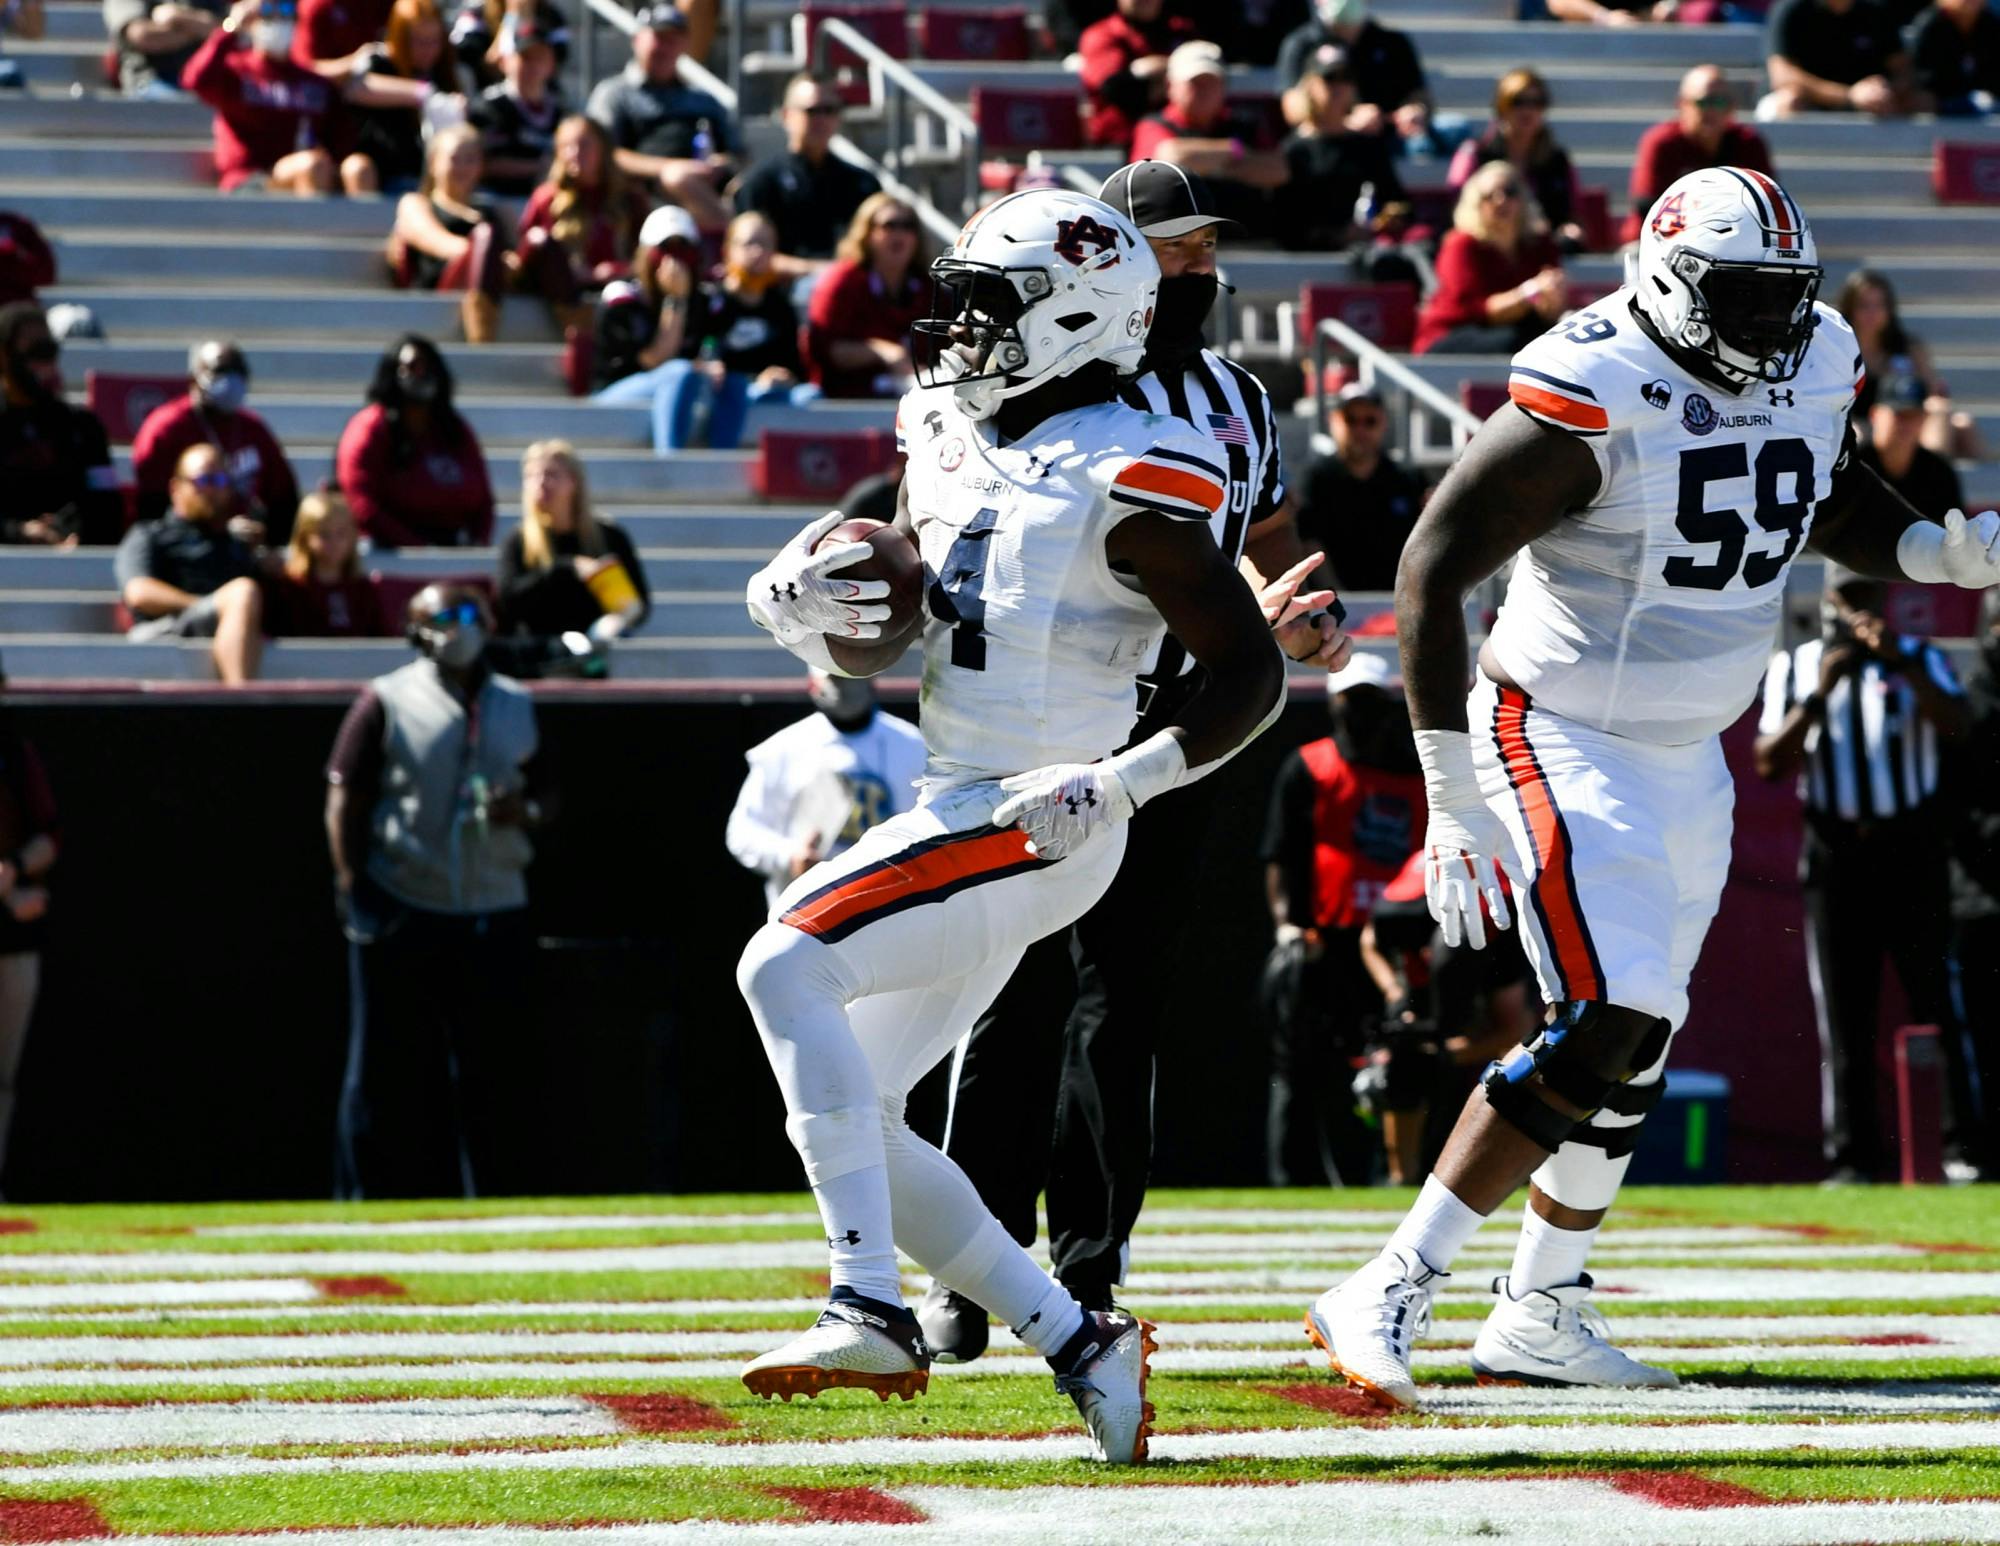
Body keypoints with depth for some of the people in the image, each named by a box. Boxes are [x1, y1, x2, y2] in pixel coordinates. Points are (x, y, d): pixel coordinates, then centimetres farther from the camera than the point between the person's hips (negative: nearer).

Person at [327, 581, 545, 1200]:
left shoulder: (516, 705, 15)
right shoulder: (387, 702, 1)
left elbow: (543, 793, 20)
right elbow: (345, 799, -2)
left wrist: (524, 812, -4)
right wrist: (353, 891, -11)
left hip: (494, 913, 4)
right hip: (400, 915, -4)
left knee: (490, 1069, 4)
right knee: (385, 1071, -2)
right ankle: (367, 1202, 3)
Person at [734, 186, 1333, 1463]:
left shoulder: (1129, 481, -14)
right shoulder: (953, 439, 11)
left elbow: (1253, 674, -13)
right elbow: (882, 644, 20)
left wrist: (1122, 782, -22)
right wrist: (801, 602, -2)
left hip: (1035, 824, -9)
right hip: (958, 810, 9)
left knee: (785, 965, -23)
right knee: (846, 1119, 5)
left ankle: (872, 1310, -25)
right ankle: (1079, 1343, 9)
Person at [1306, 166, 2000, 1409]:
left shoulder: (1815, 366, -1)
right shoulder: (1592, 400, -24)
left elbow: (1832, 503, 21)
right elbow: (1433, 570, -21)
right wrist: (1453, 798, -22)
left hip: (1689, 758, 8)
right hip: (1561, 743, -8)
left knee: (1642, 1047, 14)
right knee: (1606, 1029, -19)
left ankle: (1542, 1314, 29)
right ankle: (1391, 1295, -14)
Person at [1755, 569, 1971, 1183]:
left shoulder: (1921, 660, 6)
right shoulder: (1793, 667, 10)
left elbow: (1954, 724, -13)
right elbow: (1769, 764, -1)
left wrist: (1901, 662, -24)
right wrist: (1820, 694, -12)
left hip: (1912, 851, -1)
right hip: (1835, 853, 1)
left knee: (1938, 997, -6)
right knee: (1843, 1011, 1)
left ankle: (1960, 1143, -5)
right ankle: (1853, 1154, 2)